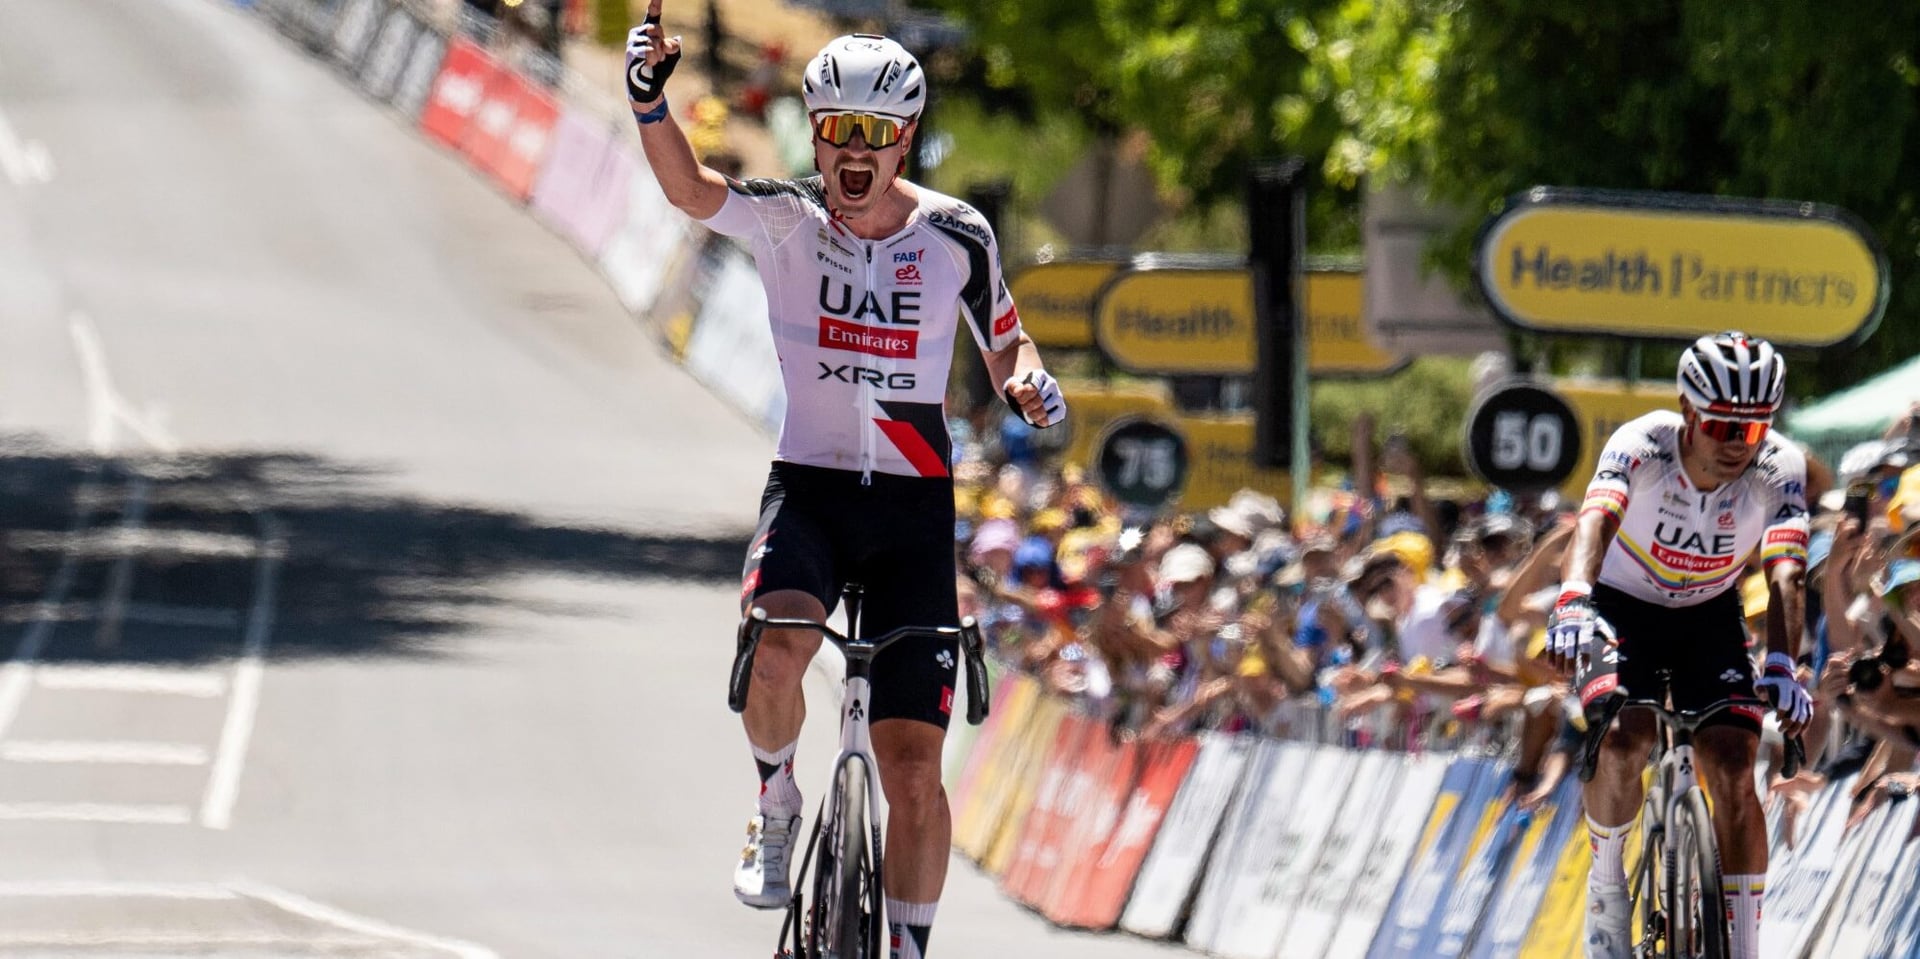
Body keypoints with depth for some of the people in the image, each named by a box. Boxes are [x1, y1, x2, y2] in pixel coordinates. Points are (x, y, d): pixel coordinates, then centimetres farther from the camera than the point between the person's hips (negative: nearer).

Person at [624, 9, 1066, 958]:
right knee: (778, 647, -33)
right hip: (808, 487, -1)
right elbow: (689, 188, -26)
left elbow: (1006, 345, 12)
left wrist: (1032, 384, -12)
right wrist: (650, 103, -46)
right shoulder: (785, 216, -6)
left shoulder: (955, 236, -3)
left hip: (914, 508, 1)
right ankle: (776, 806, -3)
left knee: (913, 771, -4)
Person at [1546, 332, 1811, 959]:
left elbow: (1784, 576, -33)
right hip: (1622, 607, -2)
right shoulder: (1642, 445, -28)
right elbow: (1595, 521, -45)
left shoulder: (1779, 468, -23)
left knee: (1733, 769, -15)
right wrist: (1572, 600, -65)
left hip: (1710, 617, 2)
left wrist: (1782, 667, -50)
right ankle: (1606, 879, 1)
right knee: (1625, 740, -26)